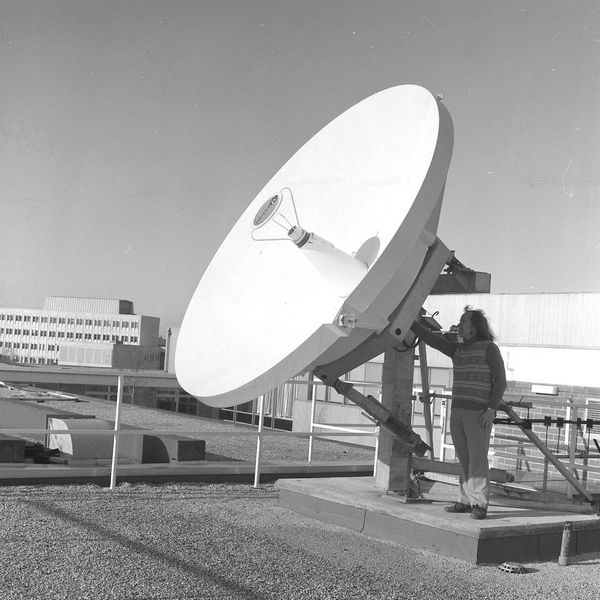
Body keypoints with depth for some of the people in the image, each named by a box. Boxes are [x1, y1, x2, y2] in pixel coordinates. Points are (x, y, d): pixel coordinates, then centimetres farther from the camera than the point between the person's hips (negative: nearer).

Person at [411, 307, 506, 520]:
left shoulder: (489, 348, -5)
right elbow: (430, 338, 14)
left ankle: (480, 504, -6)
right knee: (464, 459, 8)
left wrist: (491, 409, -16)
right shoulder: (457, 349, 14)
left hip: (480, 413, -7)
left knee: (477, 458, -9)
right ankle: (465, 501, 13)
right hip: (458, 411, 7)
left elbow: (500, 381, -8)